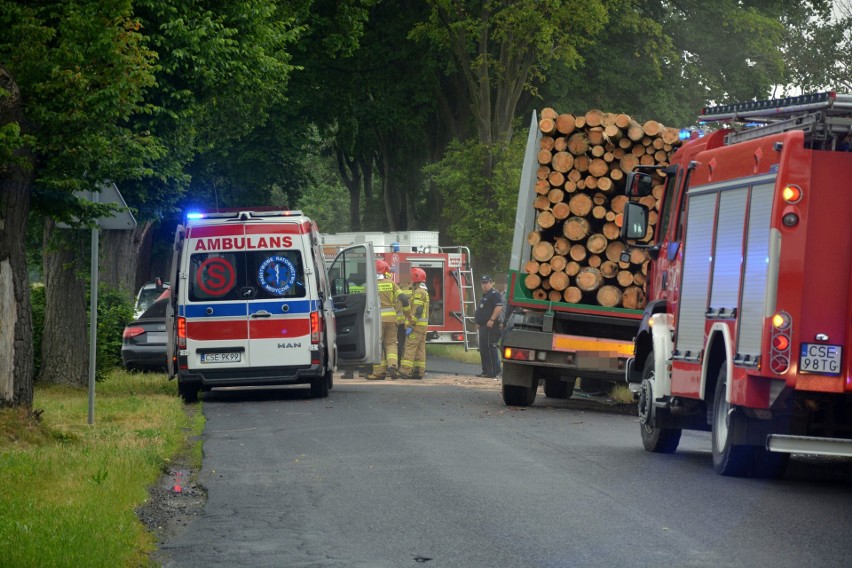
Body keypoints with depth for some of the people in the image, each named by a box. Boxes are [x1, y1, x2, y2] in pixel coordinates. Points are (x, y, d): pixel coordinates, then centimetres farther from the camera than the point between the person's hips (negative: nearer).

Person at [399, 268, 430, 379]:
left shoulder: (419, 292, -13)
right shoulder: (424, 292, 20)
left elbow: (417, 311, -20)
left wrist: (410, 325, -21)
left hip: (416, 325, -10)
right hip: (422, 326, 10)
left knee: (410, 348, -12)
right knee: (420, 350, 8)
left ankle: (404, 371, -16)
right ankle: (419, 372, 6)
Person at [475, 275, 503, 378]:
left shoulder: (494, 294, -11)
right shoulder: (485, 295, 22)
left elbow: (499, 307, -23)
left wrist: (492, 320, -27)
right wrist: (478, 322, 22)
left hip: (490, 327, -11)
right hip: (483, 327, 11)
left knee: (489, 348, -13)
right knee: (483, 349, 13)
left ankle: (493, 372, -13)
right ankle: (486, 371, 18)